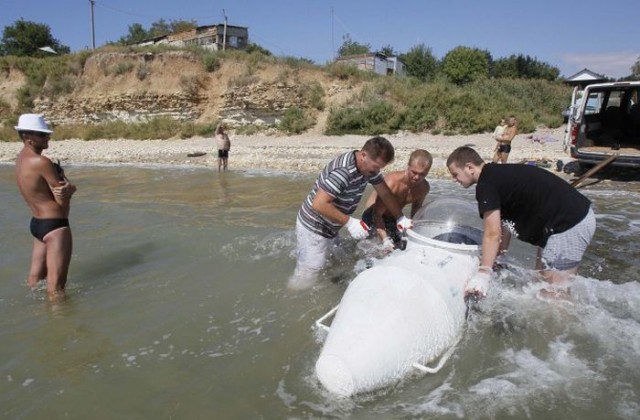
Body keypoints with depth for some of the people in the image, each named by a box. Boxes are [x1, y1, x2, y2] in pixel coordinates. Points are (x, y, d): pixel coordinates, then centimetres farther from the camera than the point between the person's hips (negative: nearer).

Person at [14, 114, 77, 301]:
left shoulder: (21, 159, 8)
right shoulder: (41, 162, -21)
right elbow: (63, 200, -17)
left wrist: (66, 187, -16)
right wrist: (67, 188, 3)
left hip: (37, 223, 10)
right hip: (55, 225, -10)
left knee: (35, 278, 24)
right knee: (56, 286, -3)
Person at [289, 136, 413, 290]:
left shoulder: (369, 165, -4)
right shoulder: (343, 170, -33)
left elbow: (385, 193, 9)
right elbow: (319, 205, -35)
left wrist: (400, 218, 5)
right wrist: (350, 222, -32)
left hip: (330, 228, 9)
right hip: (313, 229, -9)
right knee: (306, 277, -1)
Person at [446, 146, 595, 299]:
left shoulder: (486, 184, -14)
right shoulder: (498, 174, 14)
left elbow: (492, 234, -18)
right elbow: (505, 221, 19)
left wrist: (483, 274, -15)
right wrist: (500, 252, 21)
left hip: (569, 224, -10)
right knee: (542, 278, 20)